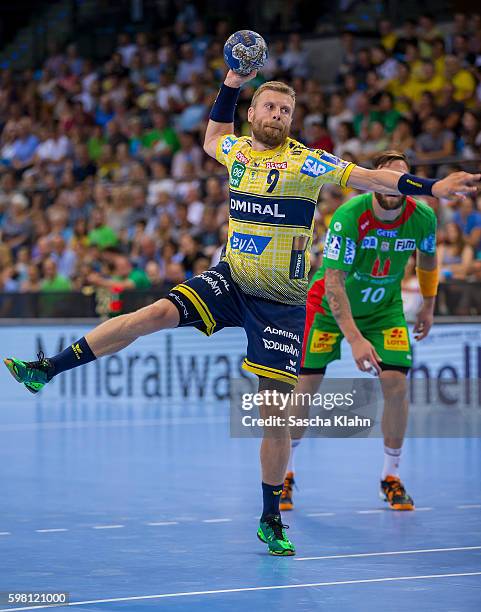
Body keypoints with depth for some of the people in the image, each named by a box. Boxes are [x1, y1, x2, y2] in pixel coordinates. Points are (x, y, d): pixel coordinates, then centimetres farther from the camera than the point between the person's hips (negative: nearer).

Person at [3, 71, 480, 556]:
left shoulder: (306, 162, -9)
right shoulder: (236, 151, 5)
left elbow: (371, 178, -10)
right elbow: (212, 137, 29)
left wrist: (431, 187, -20)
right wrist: (231, 84, 19)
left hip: (281, 303, -3)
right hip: (231, 280, 3)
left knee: (275, 410, -3)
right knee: (158, 314, -19)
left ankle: (271, 520, 10)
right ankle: (47, 370, -16)